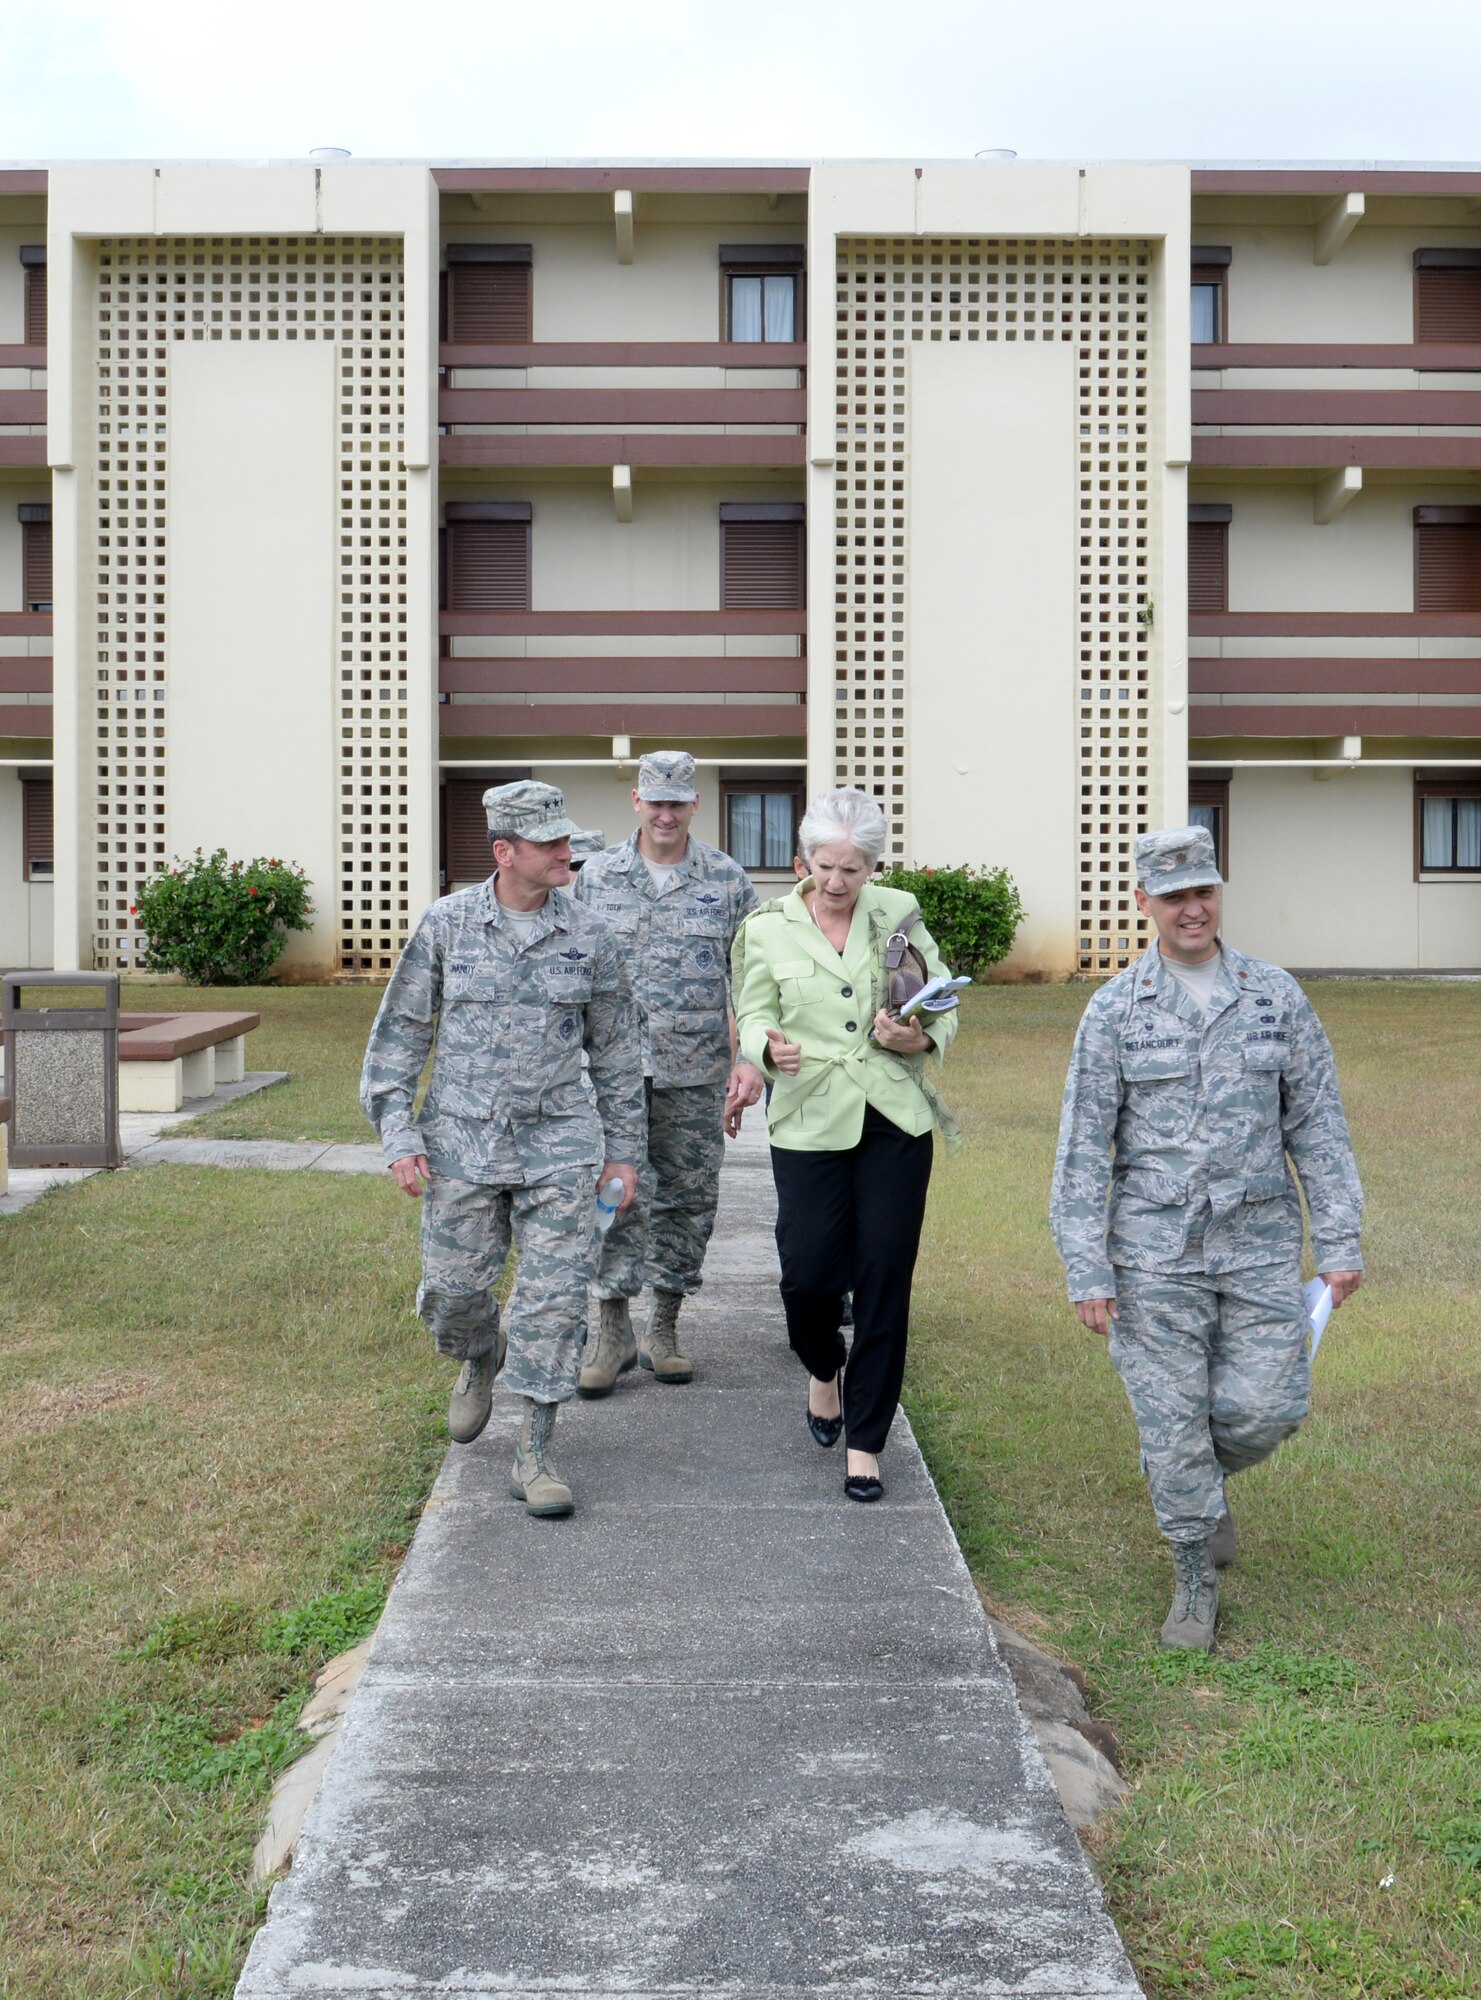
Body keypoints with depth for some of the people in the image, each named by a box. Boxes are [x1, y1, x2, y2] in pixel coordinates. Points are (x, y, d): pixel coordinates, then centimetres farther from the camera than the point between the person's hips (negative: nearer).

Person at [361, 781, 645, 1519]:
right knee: (453, 1290, 7)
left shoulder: (588, 937, 1)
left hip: (558, 1144, 0)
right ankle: (480, 1360, 43)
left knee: (554, 1298, -3)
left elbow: (615, 1049, 10)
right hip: (460, 1142, 0)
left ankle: (534, 1455, 8)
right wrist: (399, 1139, -3)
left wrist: (623, 1150, 10)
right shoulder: (445, 925, -2)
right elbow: (398, 1034, 3)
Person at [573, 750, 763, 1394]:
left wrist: (750, 1058, -4)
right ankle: (613, 1331, 6)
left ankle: (665, 1327, 19)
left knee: (686, 1199, 6)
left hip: (695, 1072, 1)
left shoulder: (727, 879, 4)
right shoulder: (597, 877, 5)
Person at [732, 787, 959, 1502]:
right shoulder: (768, 929, 3)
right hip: (810, 1121, -1)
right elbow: (752, 1018, 5)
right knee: (808, 1273, -4)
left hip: (895, 1119, 1)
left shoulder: (899, 913, 5)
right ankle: (823, 1369, 33)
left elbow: (945, 1006, 9)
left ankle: (865, 1441, 14)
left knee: (885, 1275, 0)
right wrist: (768, 1047, -18)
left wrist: (922, 1038, -13)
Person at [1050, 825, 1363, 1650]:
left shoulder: (1277, 996, 3)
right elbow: (1085, 1148, -2)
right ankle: (1196, 1579, 23)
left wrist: (1340, 1242, -1)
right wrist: (1088, 1271, -6)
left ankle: (1206, 1478, 34)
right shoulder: (1116, 1011, -2)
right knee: (1171, 1418, 3)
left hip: (1260, 1242, 2)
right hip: (1155, 1249, -1)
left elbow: (1318, 1126, 5)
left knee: (1264, 1408, -1)